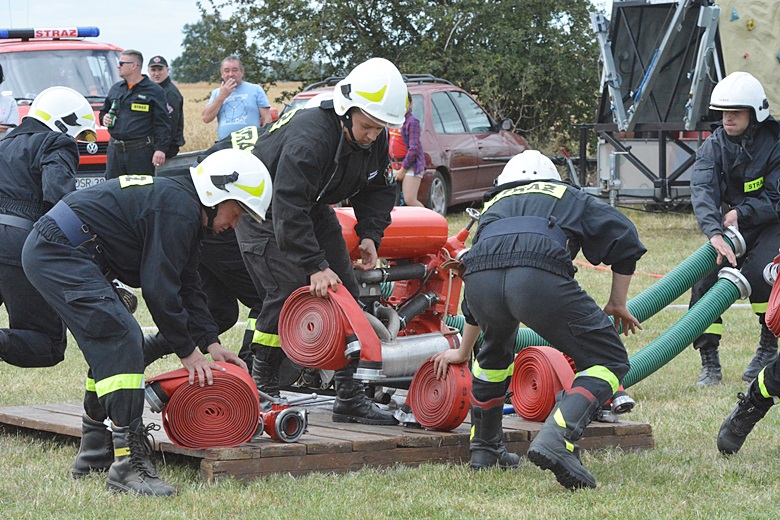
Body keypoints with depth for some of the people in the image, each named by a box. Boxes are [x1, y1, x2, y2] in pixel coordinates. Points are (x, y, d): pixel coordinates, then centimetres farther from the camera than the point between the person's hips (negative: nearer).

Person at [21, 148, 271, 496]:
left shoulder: (183, 207, 18)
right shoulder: (177, 210, -16)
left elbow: (187, 285, 22)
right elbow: (160, 288, -18)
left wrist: (211, 344, 15)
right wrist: (188, 351, -9)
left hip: (47, 251, 12)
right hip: (58, 254, -12)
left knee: (109, 346, 18)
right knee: (121, 339, -18)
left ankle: (94, 454, 26)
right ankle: (128, 462, -22)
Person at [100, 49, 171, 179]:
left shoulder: (153, 90, -2)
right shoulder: (115, 88, 17)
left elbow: (162, 123, -6)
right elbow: (104, 111, 31)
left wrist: (160, 149, -15)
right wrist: (104, 118, 6)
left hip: (141, 152, -6)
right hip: (115, 149, 6)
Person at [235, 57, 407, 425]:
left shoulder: (374, 140, -11)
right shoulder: (308, 137, -36)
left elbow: (378, 189, 4)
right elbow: (289, 209, -41)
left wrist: (370, 235, -14)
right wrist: (315, 266, -45)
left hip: (314, 208, 8)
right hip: (266, 208, -8)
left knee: (345, 294, 1)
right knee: (289, 290, -22)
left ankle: (349, 397, 5)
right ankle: (261, 389, -7)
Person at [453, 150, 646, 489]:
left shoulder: (493, 206, 42)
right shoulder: (568, 198, 36)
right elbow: (623, 237, 22)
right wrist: (617, 304, 33)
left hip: (480, 280, 4)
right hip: (540, 275, -4)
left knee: (495, 350, 37)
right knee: (609, 362, 6)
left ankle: (484, 448, 39)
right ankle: (555, 441, -16)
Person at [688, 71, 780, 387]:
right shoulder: (713, 147, -8)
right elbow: (702, 192, -25)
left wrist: (741, 213, -29)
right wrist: (715, 232, -42)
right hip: (728, 229, 4)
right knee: (705, 280, -15)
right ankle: (709, 364, -6)